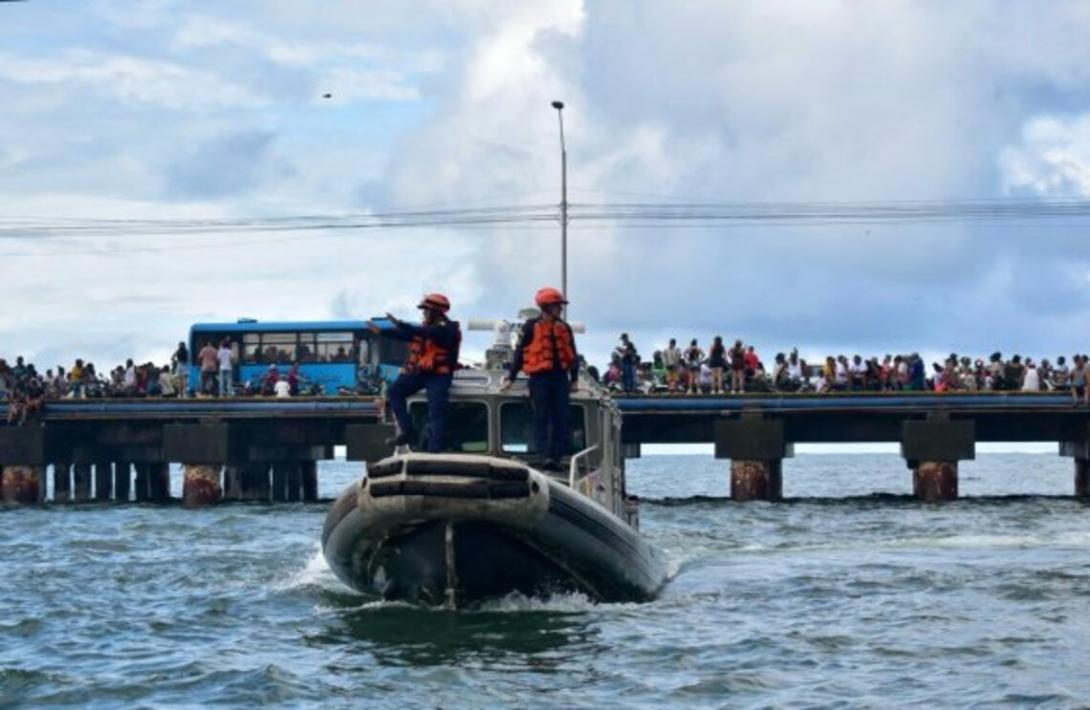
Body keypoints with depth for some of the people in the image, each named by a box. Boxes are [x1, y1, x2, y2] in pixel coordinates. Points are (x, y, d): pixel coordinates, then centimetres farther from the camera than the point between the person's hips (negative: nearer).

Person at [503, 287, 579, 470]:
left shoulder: (564, 328, 13)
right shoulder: (532, 327, 0)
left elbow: (572, 354, 17)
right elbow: (519, 352, 2)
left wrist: (574, 378, 11)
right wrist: (511, 377, 1)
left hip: (560, 377, 4)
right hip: (539, 378, -4)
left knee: (562, 418, 1)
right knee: (542, 418, -5)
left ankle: (557, 456, 4)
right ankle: (546, 455, -9)